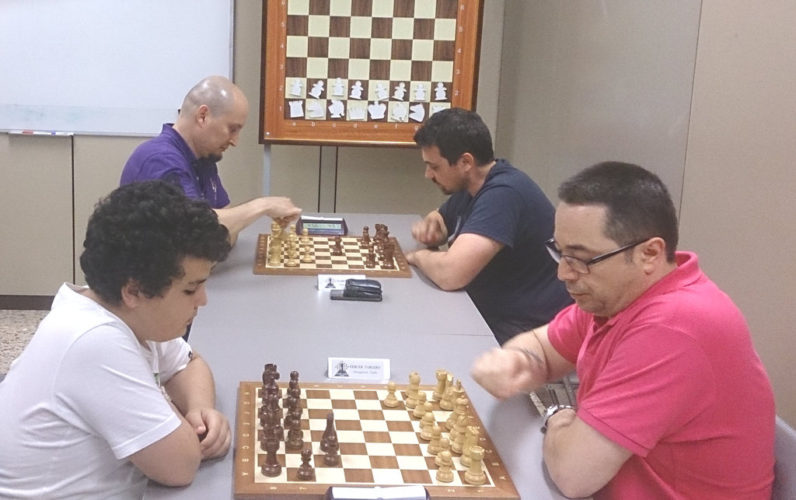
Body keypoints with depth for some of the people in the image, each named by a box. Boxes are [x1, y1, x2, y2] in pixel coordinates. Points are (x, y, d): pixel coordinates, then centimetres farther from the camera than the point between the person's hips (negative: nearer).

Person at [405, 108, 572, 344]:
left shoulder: (503, 194, -24)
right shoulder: (470, 187, 6)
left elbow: (449, 274, -32)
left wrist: (418, 256, -10)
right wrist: (429, 225, 1)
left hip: (526, 334, -9)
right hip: (490, 316, 9)